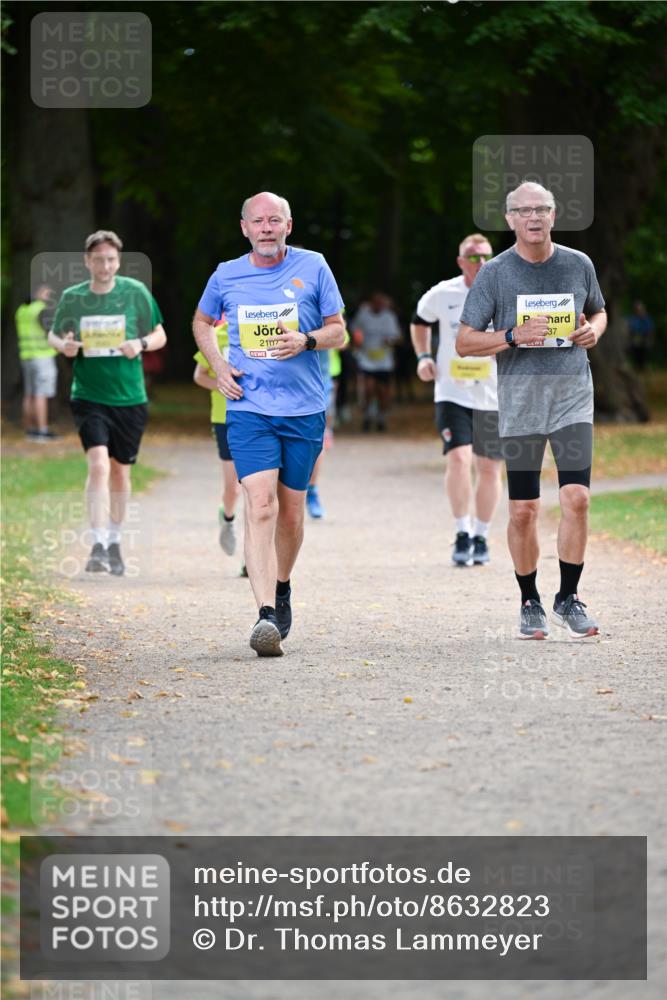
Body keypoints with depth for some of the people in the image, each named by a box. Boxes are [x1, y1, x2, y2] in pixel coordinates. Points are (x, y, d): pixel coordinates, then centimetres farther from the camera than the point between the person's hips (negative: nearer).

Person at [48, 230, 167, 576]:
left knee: (121, 472, 11)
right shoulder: (72, 297, -1)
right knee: (99, 465, -19)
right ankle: (98, 546, -20)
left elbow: (160, 335, 7)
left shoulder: (136, 292, -2)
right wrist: (63, 345, -10)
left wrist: (140, 344, -15)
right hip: (88, 397, -1)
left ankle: (114, 543, 30)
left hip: (130, 398, 1)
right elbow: (54, 334, 14)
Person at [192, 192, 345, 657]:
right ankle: (266, 616, -24)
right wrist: (218, 364, 5)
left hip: (304, 409, 1)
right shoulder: (227, 275, 5)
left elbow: (338, 330, 7)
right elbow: (202, 322, 23)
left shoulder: (313, 267, 2)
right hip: (249, 408, -1)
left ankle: (282, 588, 37)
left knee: (291, 512, 10)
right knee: (260, 507, -17)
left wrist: (307, 341, -15)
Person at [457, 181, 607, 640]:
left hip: (572, 398, 1)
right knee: (524, 511, 1)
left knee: (577, 498, -11)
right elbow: (465, 342, -1)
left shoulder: (579, 264, 6)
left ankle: (569, 598, 2)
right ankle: (530, 603, 17)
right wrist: (514, 336, -16)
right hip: (520, 403, -1)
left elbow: (598, 311, 24)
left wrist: (594, 330, 0)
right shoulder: (495, 272, -1)